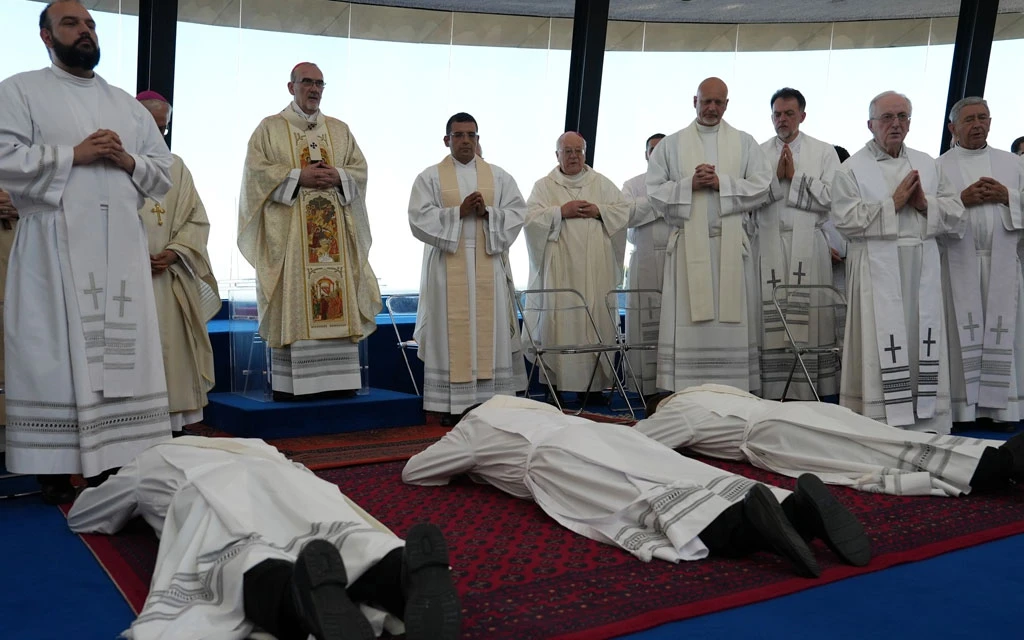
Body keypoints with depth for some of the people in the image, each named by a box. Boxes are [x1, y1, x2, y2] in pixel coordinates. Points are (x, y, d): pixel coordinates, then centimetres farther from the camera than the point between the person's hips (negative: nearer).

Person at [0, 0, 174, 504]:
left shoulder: (127, 104, 21)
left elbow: (164, 174, 17)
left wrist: (129, 161, -2)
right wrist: (74, 154, -11)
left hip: (122, 248, 4)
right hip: (56, 247, -4)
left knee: (123, 353, 1)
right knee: (55, 353, -5)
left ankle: (120, 459, 7)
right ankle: (53, 466, 1)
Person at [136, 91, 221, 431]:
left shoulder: (176, 167, 14)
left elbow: (197, 219, 10)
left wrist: (173, 253, -7)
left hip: (168, 280, 3)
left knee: (169, 356, 2)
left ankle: (170, 427, 7)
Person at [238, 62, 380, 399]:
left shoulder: (340, 130, 18)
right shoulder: (270, 128, 7)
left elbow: (360, 169, 12)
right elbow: (257, 170, -3)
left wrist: (337, 177, -9)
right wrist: (299, 176, -14)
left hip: (334, 230, 4)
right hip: (288, 230, -3)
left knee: (338, 301, -1)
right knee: (291, 301, -7)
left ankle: (337, 378, 3)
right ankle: (288, 381, -4)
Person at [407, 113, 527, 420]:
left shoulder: (498, 176, 13)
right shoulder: (430, 177, 6)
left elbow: (517, 212, 5)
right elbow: (419, 218, -5)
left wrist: (487, 213, -12)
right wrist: (459, 212, -14)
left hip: (488, 265, 2)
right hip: (448, 266, -2)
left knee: (490, 330, 1)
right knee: (453, 330, -4)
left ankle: (492, 400, 8)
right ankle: (453, 405, 1)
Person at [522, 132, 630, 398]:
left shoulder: (602, 183, 16)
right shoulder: (544, 186, 9)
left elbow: (625, 210, 11)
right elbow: (530, 217, -3)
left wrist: (599, 211, -4)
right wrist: (561, 211, -11)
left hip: (596, 268, 2)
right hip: (560, 269, -2)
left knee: (598, 319, -1)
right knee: (562, 322, -6)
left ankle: (597, 382, 5)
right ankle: (558, 382, -3)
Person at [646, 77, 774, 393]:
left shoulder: (745, 143, 13)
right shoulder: (671, 144, 12)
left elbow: (763, 188, 3)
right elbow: (655, 191, 5)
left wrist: (721, 183, -9)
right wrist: (690, 184, -10)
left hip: (732, 245, 1)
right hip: (688, 245, 0)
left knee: (732, 325, -1)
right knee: (688, 326, -3)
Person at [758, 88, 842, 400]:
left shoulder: (824, 152, 10)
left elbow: (831, 197, -2)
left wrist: (795, 176, -4)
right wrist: (776, 177, -7)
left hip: (808, 247, -1)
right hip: (770, 244, 1)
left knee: (810, 317, -3)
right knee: (771, 319, -4)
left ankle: (814, 391, 2)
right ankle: (773, 391, -1)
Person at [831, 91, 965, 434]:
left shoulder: (928, 165, 15)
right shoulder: (852, 169, 1)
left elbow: (956, 214, 12)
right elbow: (846, 220, -11)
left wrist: (925, 204, -6)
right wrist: (893, 203, -11)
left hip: (923, 271, 4)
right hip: (877, 271, -4)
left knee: (923, 347, 7)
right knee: (881, 347, -4)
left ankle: (927, 423, 15)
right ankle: (878, 424, 3)